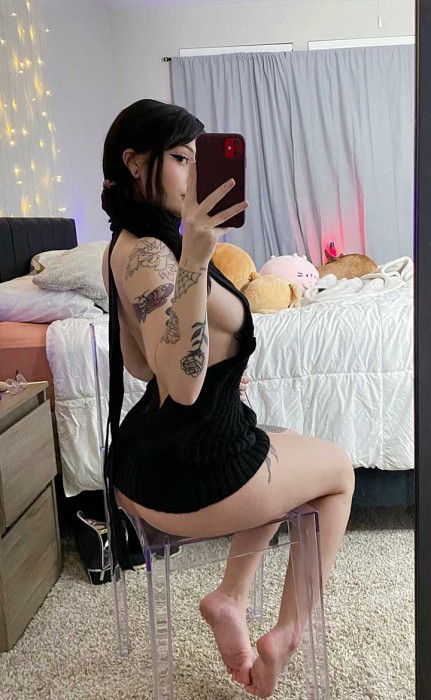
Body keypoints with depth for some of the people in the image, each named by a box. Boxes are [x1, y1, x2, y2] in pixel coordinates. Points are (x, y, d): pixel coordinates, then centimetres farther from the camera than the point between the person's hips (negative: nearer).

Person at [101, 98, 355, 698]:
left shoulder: (127, 244, 9)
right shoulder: (148, 252, -22)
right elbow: (183, 385, -33)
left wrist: (220, 370, 16)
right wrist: (195, 259, -39)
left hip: (137, 470, 9)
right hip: (190, 477, -9)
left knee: (286, 460, 33)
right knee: (339, 468, 17)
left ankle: (231, 598, 25)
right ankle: (287, 635, 24)